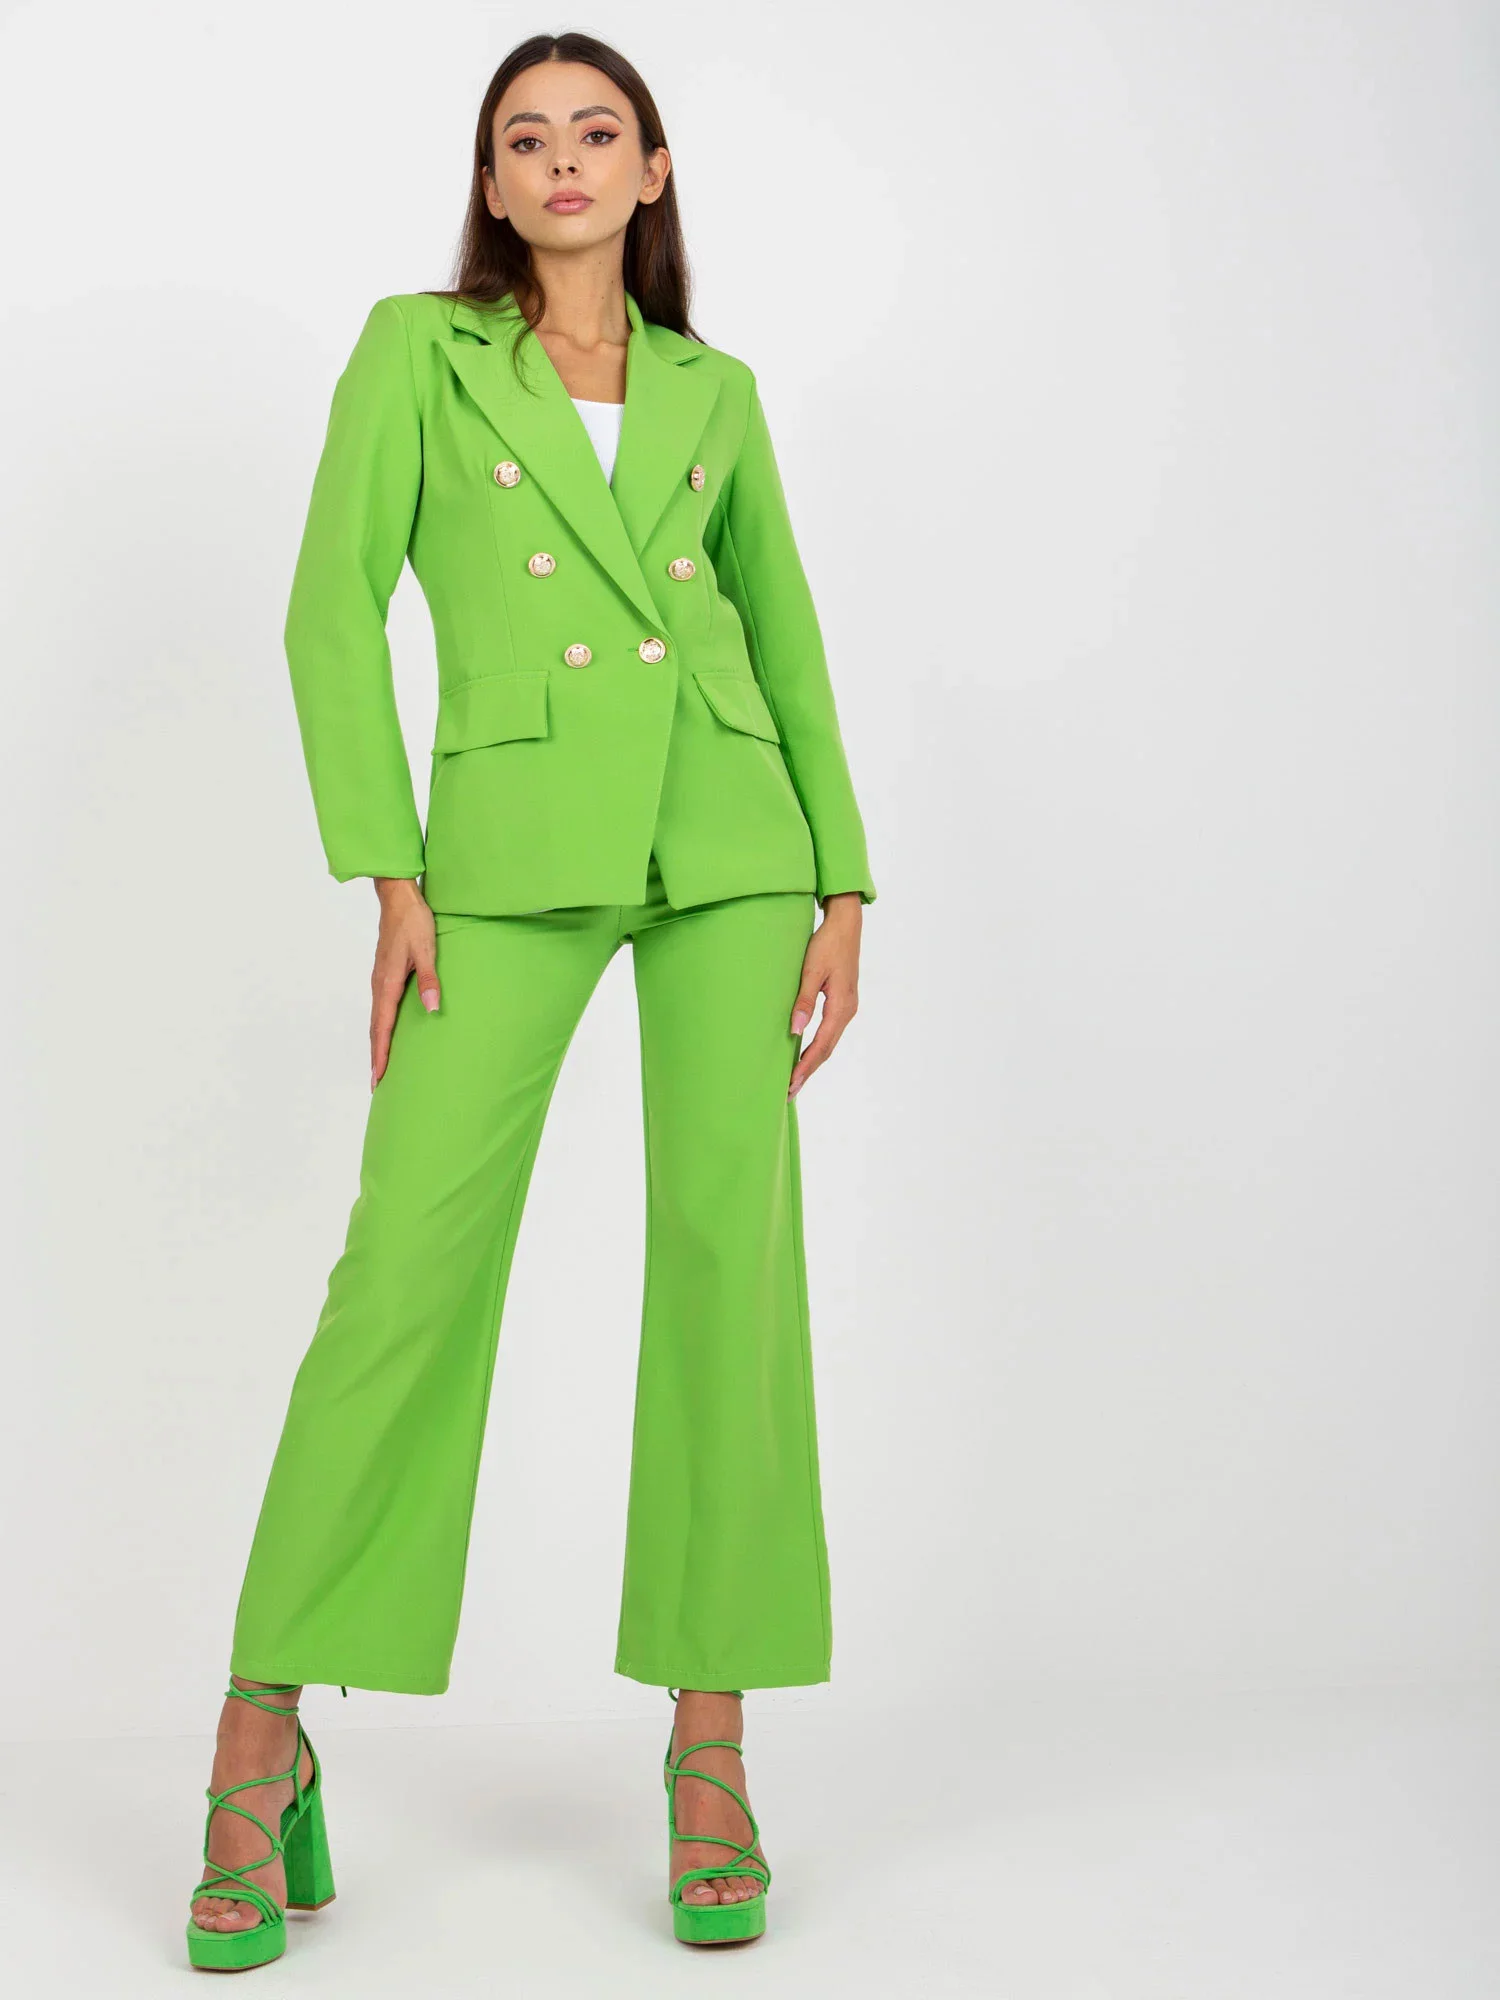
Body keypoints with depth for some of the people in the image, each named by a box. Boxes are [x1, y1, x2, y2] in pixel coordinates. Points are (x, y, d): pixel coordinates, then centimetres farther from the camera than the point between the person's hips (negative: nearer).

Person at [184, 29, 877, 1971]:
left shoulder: (712, 391, 16)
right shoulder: (416, 349, 8)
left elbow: (784, 642, 15)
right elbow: (335, 607, 1)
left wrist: (844, 888, 5)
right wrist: (389, 877, -9)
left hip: (724, 831, 3)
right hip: (517, 844, -2)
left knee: (734, 1253, -4)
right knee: (412, 1259, -10)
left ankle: (710, 1738, 5)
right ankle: (265, 1736, 1)